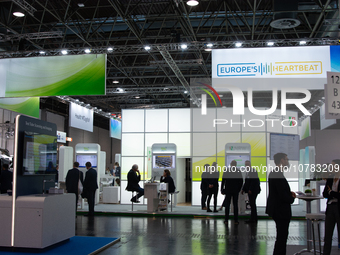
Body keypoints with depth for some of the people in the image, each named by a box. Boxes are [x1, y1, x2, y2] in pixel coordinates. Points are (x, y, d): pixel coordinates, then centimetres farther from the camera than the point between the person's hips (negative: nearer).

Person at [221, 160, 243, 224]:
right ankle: (236, 220, 3)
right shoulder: (238, 171, -2)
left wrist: (222, 190, 2)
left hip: (228, 190, 0)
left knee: (227, 205, 5)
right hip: (236, 190, 0)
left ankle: (226, 220, 5)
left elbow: (223, 180, -3)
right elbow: (241, 181, -1)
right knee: (235, 205, 4)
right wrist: (239, 189, 9)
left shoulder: (226, 170, -3)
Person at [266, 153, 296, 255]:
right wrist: (292, 198, -5)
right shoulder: (279, 175, -24)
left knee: (281, 236, 21)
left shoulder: (273, 173, 8)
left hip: (276, 208, 11)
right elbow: (283, 196, -25)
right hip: (281, 210, -11)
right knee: (282, 237, -1)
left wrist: (289, 193, 6)